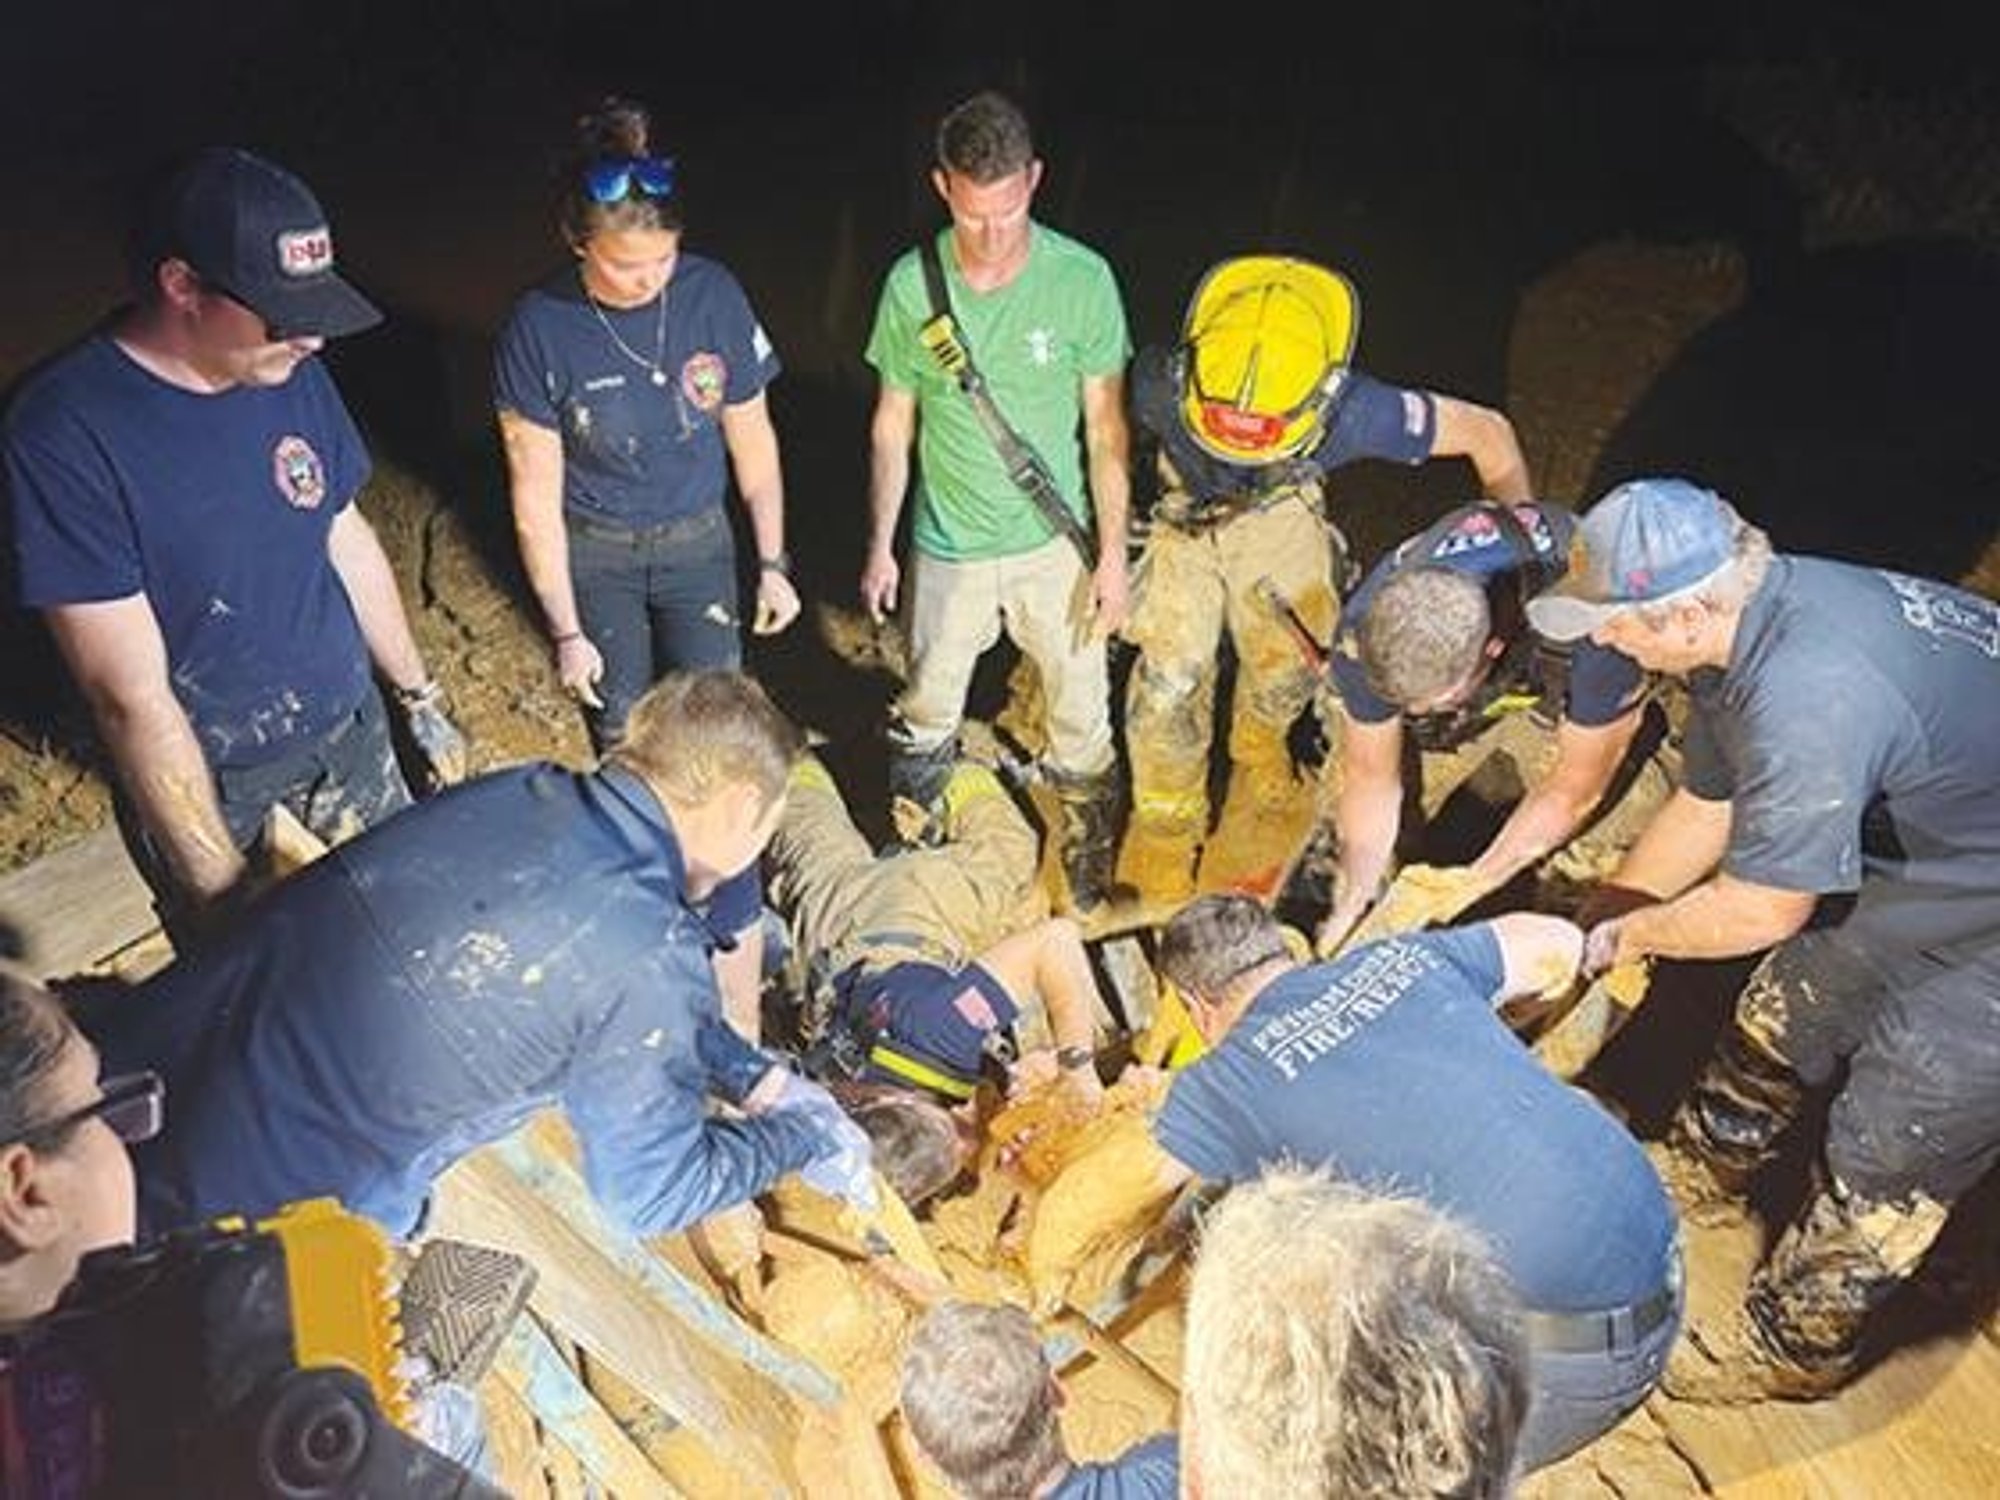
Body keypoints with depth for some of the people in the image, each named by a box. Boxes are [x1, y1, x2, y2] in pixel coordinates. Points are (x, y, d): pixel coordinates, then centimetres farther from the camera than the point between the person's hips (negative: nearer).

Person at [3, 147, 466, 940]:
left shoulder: (292, 371, -5)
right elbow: (132, 696, -22)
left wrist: (420, 701, 14)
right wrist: (225, 891, -21)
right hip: (204, 784, -4)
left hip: (351, 733, 5)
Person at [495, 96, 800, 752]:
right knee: (622, 737, 7)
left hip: (697, 541, 1)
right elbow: (536, 499, -12)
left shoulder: (712, 294, -13)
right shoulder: (539, 328, -18)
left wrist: (773, 563, 2)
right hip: (594, 555, -1)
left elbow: (753, 440, -1)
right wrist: (566, 632, -10)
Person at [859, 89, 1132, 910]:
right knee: (928, 713, 17)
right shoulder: (911, 285, -11)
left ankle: (1090, 860, 38)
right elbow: (894, 423, 0)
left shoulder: (1083, 279, -14)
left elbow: (1105, 427, -7)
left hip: (1056, 541, -1)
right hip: (949, 548, 1)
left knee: (1081, 715, 12)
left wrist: (1113, 554, -6)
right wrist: (879, 547, 4)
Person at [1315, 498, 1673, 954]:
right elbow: (1370, 780, -17)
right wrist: (1352, 905, -19)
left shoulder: (1590, 636, -43)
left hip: (1561, 694, -1)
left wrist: (1478, 881, -22)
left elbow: (1573, 788, -24)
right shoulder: (1365, 634, -34)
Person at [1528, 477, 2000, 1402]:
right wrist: (1595, 923, 10)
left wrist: (1629, 933, -8)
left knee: (1885, 1152, 5)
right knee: (1783, 1014, 22)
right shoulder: (1756, 615, -9)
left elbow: (1759, 912, -27)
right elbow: (1704, 809, 3)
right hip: (1922, 848, 8)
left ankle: (1790, 1347, 26)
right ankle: (1701, 1167, 47)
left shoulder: (1808, 699, -39)